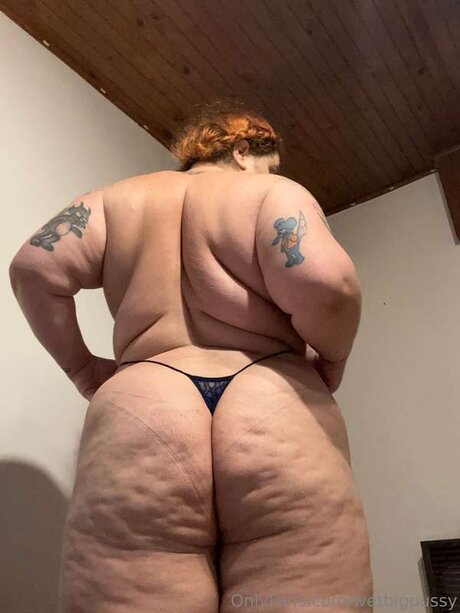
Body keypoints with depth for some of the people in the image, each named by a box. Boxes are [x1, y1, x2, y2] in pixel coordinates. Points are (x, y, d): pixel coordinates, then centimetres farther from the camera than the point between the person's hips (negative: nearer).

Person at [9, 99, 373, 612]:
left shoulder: (120, 199, 21)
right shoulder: (273, 192, 10)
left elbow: (35, 268, 8)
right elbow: (325, 285, -10)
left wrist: (82, 367, 16)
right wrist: (330, 363, 9)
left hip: (138, 423, 3)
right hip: (280, 421, -2)